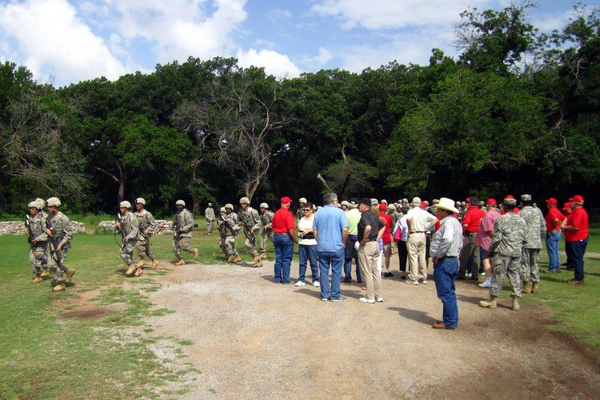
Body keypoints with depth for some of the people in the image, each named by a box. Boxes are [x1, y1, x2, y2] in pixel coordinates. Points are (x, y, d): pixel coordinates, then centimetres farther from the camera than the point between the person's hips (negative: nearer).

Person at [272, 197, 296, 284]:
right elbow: (291, 229, -19)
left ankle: (277, 278, 16)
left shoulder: (276, 213, 7)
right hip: (286, 236, -6)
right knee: (286, 259, 1)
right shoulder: (288, 214, -14)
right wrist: (294, 238, -9)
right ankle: (286, 279, 4)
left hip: (277, 236, 6)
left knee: (278, 259, 11)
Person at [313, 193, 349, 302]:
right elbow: (345, 230, -12)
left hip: (322, 248, 4)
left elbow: (315, 231, 9)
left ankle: (324, 295, 14)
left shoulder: (318, 213, 7)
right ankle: (335, 295, 9)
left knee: (323, 271, 9)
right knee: (336, 271, 5)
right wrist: (344, 243, 1)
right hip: (337, 247, -4)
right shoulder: (339, 212, -6)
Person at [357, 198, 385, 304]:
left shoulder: (364, 216, -15)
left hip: (366, 245, -9)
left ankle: (370, 297, 5)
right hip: (375, 244, 9)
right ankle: (379, 295, 19)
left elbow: (368, 228, -34)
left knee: (367, 272, 0)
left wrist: (364, 240, -20)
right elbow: (383, 227, 25)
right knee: (375, 271, 14)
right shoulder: (374, 215, 13)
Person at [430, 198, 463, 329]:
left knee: (446, 294, -3)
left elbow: (447, 240, -34)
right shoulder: (455, 222, 16)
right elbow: (459, 243, 24)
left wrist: (439, 254, -23)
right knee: (449, 293, 17)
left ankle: (450, 322, 4)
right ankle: (451, 320, 25)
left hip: (444, 262, -11)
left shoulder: (448, 222, -17)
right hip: (452, 260, 11)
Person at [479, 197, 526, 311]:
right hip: (517, 253, 5)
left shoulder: (501, 219, -11)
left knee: (498, 276, 2)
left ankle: (493, 300, 11)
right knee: (515, 276, 10)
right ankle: (516, 301, 13)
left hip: (503, 252, -5)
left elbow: (497, 238, -13)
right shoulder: (521, 220, 5)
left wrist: (491, 250, -1)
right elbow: (523, 237, 9)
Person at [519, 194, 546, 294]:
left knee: (525, 264, 2)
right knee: (535, 264, 11)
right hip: (537, 242, 4)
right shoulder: (538, 211, 6)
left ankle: (527, 286, 1)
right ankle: (535, 286, 13)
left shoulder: (520, 213, -8)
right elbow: (543, 225, 10)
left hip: (525, 242, -4)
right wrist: (542, 237, 20)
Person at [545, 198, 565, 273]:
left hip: (552, 233, -10)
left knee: (551, 251, -4)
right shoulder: (557, 211, 12)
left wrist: (553, 228, -20)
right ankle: (557, 267, 19)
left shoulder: (551, 211, -17)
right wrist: (560, 226, 12)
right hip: (558, 232, 10)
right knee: (555, 251, 15)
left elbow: (556, 220, -32)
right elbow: (564, 218, 16)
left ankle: (552, 268, -1)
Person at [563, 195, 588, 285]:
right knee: (577, 259, 15)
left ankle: (580, 279, -2)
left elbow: (575, 227, -26)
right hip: (578, 239, 11)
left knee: (577, 259, -6)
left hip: (577, 240, -11)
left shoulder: (579, 212, -19)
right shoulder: (578, 211, 16)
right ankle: (578, 277, 21)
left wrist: (564, 227, -13)